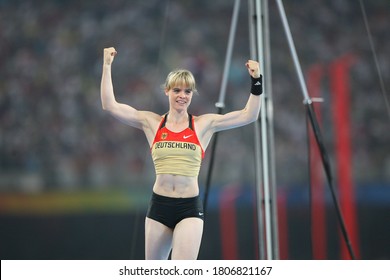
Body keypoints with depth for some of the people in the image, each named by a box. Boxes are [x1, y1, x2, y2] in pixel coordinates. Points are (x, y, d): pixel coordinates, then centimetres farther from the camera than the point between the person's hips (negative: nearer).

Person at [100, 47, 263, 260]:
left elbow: (248, 115, 2)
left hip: (190, 208, -2)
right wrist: (107, 66, 2)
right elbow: (110, 105, 2)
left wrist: (256, 82, -6)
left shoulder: (204, 124, 5)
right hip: (159, 206, 2)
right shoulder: (151, 123, 6)